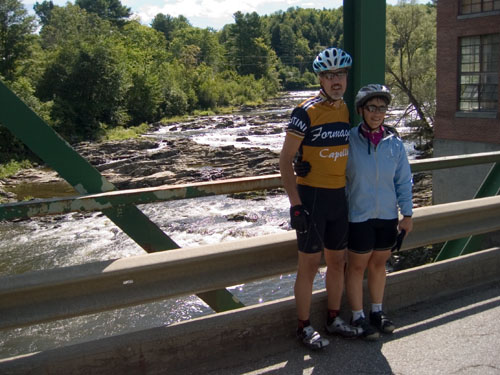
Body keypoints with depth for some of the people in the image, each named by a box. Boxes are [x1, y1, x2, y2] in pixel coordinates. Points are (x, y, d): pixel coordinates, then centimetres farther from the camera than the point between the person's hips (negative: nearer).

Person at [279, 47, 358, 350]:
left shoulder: (348, 111, 8)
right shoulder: (306, 112, -13)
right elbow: (286, 159, -12)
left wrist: (352, 195, 15)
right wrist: (296, 205, -17)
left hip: (339, 197, 6)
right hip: (311, 196, -6)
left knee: (338, 261, 15)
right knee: (309, 264, 2)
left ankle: (334, 319, 32)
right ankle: (305, 327, 17)